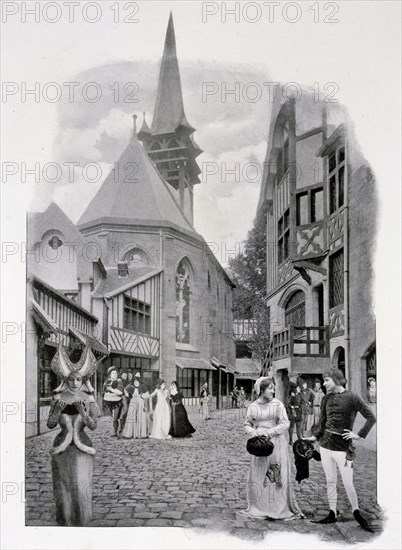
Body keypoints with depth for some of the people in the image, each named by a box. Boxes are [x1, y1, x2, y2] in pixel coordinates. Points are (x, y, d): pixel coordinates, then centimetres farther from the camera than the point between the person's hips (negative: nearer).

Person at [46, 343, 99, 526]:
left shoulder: (88, 400, -2)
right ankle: (63, 521, 23)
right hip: (62, 448, 1)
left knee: (81, 487, -3)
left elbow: (93, 425, -10)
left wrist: (82, 412, -25)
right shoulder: (58, 398, 0)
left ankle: (82, 523, 11)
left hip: (82, 448, -1)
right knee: (62, 486, 8)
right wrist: (57, 410, -20)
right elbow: (50, 424, -3)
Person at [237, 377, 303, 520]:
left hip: (276, 444, -2)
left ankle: (281, 508, 9)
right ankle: (258, 508, 16)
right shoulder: (253, 407, 4)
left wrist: (269, 432, -16)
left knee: (278, 477, -1)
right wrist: (252, 432, -11)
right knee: (257, 476, 4)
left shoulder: (277, 404, -1)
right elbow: (247, 424, 10)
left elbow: (285, 424, -6)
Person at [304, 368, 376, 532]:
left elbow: (371, 417, -7)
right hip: (325, 444, 5)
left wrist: (359, 435, -10)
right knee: (330, 481, 10)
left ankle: (356, 513, 17)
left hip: (343, 446, -5)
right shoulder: (327, 399, 8)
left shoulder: (351, 397, -8)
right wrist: (315, 437, 0)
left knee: (348, 484, -3)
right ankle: (332, 514, 20)